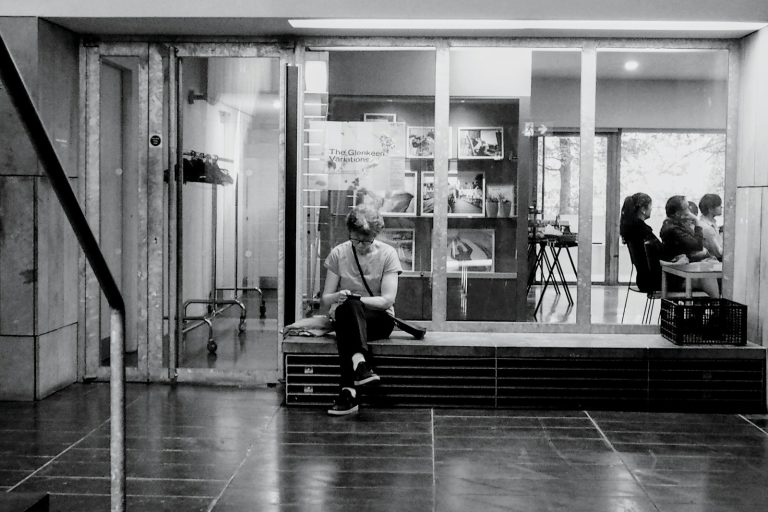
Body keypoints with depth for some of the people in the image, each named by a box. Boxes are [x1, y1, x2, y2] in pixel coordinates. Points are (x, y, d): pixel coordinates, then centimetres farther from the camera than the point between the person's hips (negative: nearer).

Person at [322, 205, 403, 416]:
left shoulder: (387, 254, -2)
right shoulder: (338, 254, 2)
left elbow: (388, 299, -10)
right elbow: (325, 298, 2)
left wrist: (355, 299, -23)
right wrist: (338, 297, -22)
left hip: (379, 319, -1)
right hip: (343, 316, 1)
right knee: (347, 308, -36)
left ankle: (348, 391, -43)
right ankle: (360, 365, -51)